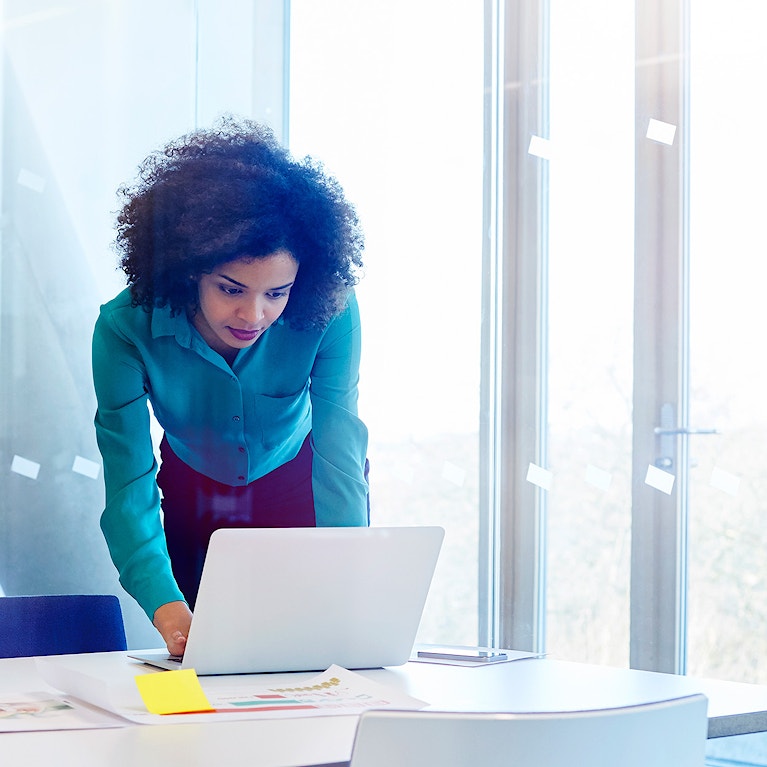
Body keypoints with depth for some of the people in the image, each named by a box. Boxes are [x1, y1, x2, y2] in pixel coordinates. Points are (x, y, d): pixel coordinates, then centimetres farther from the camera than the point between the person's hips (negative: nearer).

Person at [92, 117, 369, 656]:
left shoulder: (330, 312, -32)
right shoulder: (126, 328, -31)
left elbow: (340, 454, -35)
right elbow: (129, 486, -34)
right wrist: (169, 612, -49)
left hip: (301, 495, 0)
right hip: (196, 499, 0)